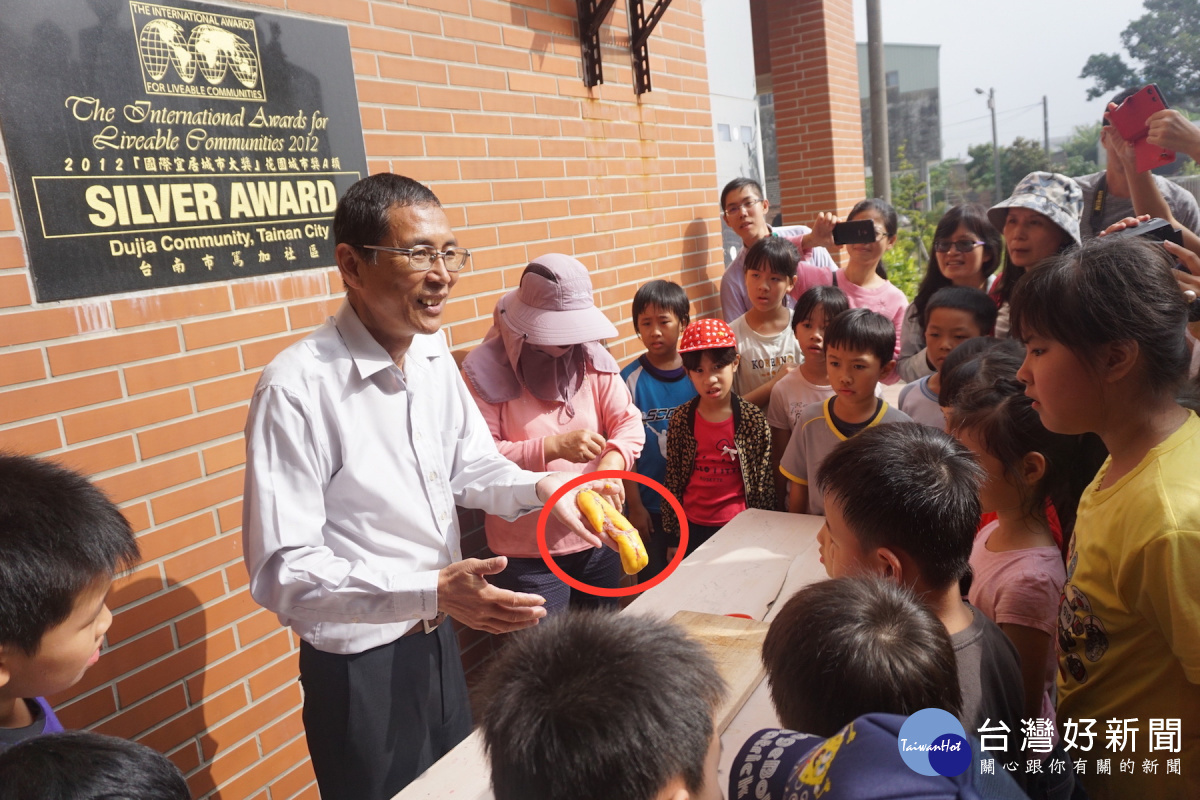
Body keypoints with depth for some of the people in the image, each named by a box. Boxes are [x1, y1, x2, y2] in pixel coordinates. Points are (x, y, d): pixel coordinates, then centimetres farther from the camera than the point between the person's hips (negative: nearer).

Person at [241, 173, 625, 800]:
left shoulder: (434, 357, -3)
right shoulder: (296, 388, -24)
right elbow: (282, 571, -25)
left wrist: (541, 489, -12)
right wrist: (431, 592, -33)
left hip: (441, 641, 7)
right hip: (360, 670, -6)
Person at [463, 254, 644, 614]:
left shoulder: (593, 358, 0)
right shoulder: (488, 371, -13)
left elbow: (629, 422, -2)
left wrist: (613, 461, -23)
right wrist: (553, 447, -28)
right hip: (529, 554, -4)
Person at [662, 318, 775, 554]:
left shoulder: (753, 419, -9)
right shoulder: (680, 420, -6)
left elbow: (764, 482, -3)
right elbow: (673, 480, 1)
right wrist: (673, 535, 4)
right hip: (694, 527, 1)